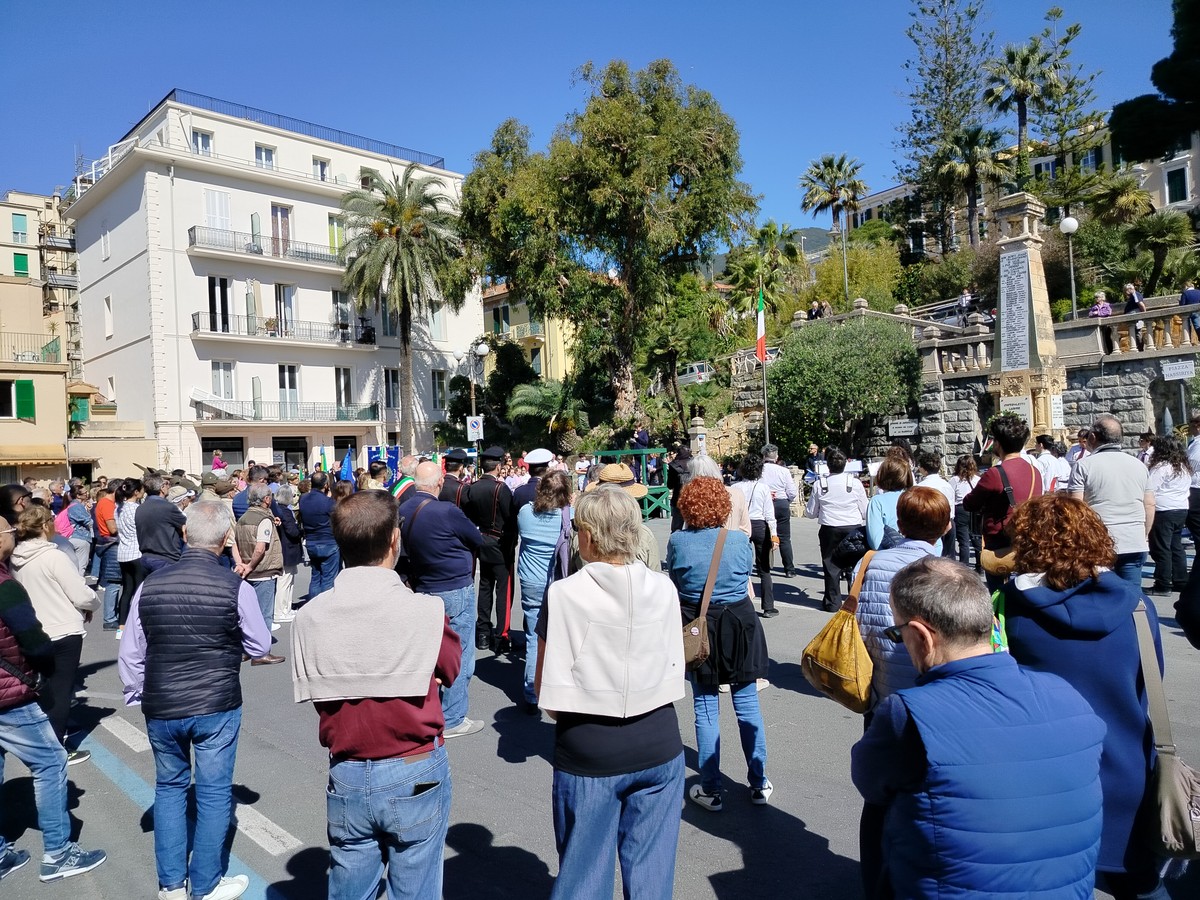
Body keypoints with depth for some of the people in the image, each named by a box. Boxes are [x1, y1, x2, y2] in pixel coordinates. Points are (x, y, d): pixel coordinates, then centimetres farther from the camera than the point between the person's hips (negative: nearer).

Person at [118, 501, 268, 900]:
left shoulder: (150, 585, -6)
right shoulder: (237, 587, -16)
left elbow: (130, 653, 3)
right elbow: (260, 647, -3)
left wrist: (137, 696, 17)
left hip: (160, 707, 3)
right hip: (216, 706, -3)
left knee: (169, 787, 22)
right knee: (213, 793, 12)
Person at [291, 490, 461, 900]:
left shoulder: (309, 617, -11)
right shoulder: (426, 611, -20)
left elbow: (315, 694, -4)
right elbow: (450, 669, -3)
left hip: (347, 778, 3)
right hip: (416, 774, -3)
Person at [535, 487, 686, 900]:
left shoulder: (564, 594, -15)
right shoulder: (663, 588, -5)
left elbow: (545, 688, -10)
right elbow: (673, 672, 4)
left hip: (588, 752, -3)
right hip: (659, 746, 3)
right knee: (652, 867, 18)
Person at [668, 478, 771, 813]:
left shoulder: (678, 541, -12)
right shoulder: (740, 540, -8)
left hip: (698, 630, -1)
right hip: (740, 624, 1)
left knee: (705, 708, 10)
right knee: (748, 704, 13)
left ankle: (710, 790, 17)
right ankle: (759, 784, 25)